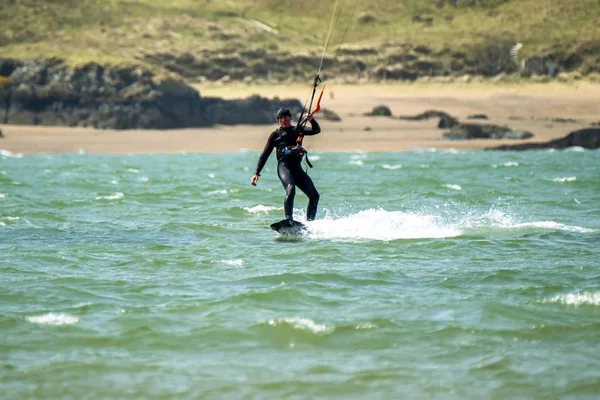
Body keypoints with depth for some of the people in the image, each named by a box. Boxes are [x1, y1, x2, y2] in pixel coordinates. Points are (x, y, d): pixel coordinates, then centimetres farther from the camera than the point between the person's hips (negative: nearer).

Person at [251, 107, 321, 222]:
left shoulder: (297, 130, 20)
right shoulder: (275, 134, 12)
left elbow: (316, 130, 9)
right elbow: (265, 154, 9)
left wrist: (311, 120, -12)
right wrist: (257, 173, 1)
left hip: (297, 167, 5)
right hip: (284, 166, -5)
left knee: (314, 195, -2)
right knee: (290, 189, -32)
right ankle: (288, 219, -41)